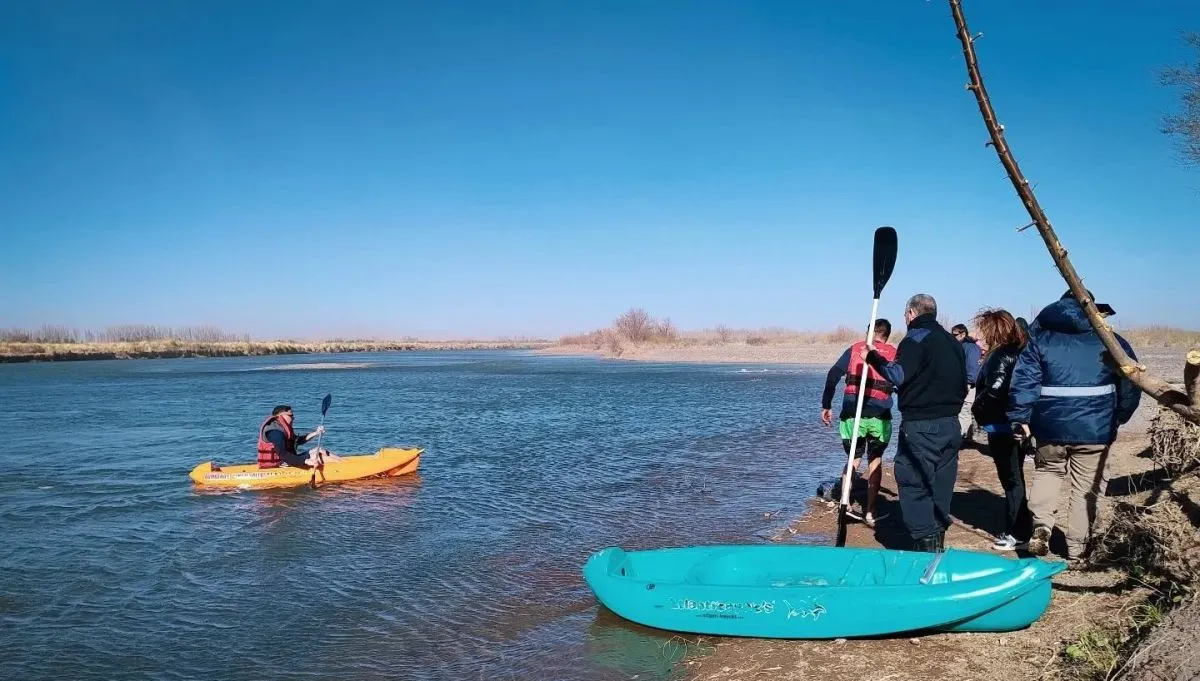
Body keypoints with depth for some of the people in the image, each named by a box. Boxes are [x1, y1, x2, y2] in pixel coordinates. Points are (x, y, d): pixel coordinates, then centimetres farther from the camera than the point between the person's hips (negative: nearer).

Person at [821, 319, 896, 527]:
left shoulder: (855, 349, 9)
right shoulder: (894, 354, 9)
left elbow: (833, 375, -1)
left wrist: (826, 406, 2)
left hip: (852, 413, 0)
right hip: (880, 415, 0)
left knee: (853, 459, 16)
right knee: (875, 460, 15)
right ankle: (870, 513, 12)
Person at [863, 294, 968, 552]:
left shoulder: (916, 338, -9)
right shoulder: (953, 341, 17)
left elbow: (898, 376, -20)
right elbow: (963, 385, 21)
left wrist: (873, 358, -9)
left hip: (920, 426, -8)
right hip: (950, 424, 8)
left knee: (913, 482, -4)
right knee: (941, 484, 14)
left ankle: (924, 542, -7)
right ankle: (938, 540, 21)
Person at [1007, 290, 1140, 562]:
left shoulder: (1041, 338, 3)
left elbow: (1024, 380, -6)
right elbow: (1131, 382, 8)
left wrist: (1020, 419, -3)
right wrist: (1120, 416, 20)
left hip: (1051, 426, 0)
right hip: (1095, 428, 0)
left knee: (1047, 470, 22)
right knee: (1086, 488, 10)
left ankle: (1041, 526, 1)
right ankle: (1077, 551, 16)